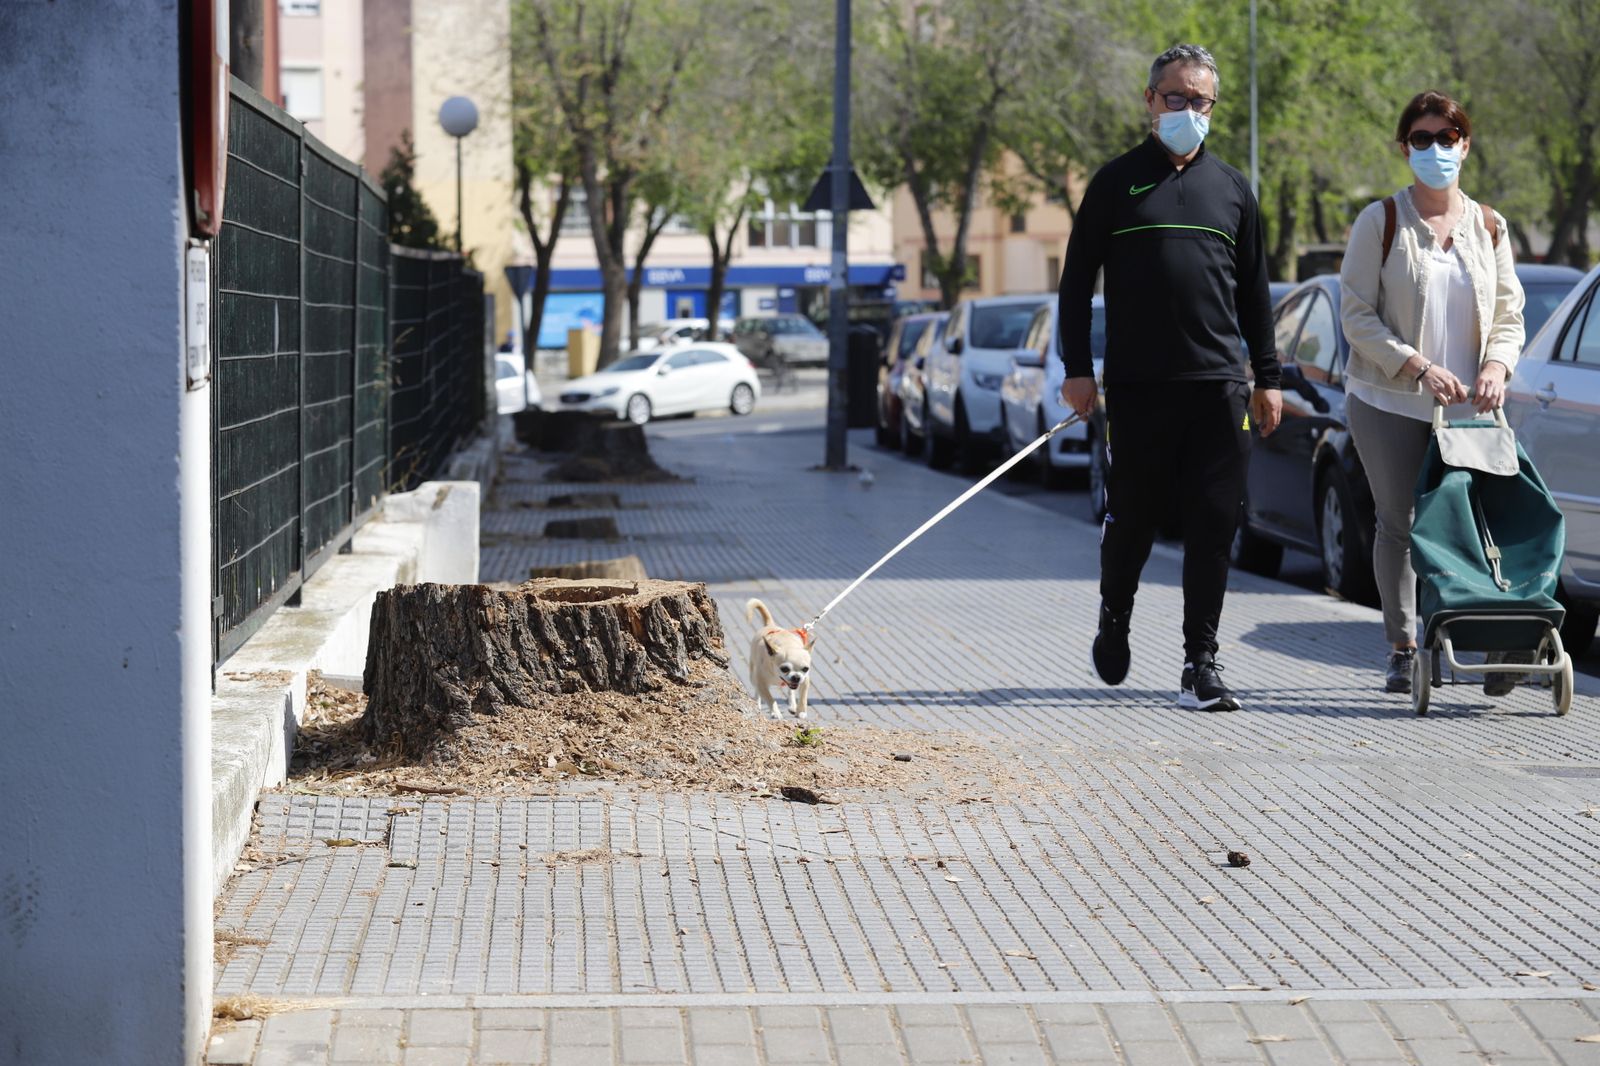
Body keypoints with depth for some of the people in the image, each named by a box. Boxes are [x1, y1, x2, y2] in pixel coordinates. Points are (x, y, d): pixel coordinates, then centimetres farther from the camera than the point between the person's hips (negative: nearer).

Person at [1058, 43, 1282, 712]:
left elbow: (1254, 290, 18)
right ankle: (1115, 619, 31)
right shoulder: (1116, 183, 6)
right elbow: (1077, 283, 7)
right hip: (1136, 387, -2)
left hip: (1220, 387, 2)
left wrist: (1267, 377, 12)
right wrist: (1076, 368, -1)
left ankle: (1200, 665, 2)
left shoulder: (1231, 188, 14)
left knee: (1213, 528, -2)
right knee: (1131, 522, 3)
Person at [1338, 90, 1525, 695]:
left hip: (1466, 406, 2)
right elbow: (1356, 315, -6)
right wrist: (1418, 367, -17)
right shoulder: (1380, 222, -1)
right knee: (1398, 525, 2)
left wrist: (1497, 366, -10)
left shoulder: (1489, 228, 9)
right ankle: (1402, 651, 12)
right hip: (1389, 402, -2)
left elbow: (1509, 315, 11)